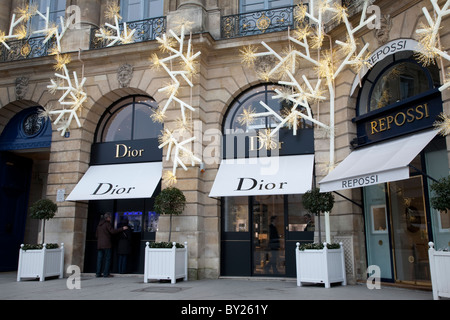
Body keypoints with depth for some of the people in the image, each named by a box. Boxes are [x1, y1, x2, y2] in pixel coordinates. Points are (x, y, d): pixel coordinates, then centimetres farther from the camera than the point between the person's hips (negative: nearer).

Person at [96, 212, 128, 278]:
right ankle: (106, 273, -6)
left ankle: (98, 273, 6)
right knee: (107, 259, -4)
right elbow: (113, 231, -16)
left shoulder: (99, 225, 18)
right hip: (106, 245, -8)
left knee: (99, 259, 8)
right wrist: (122, 228, -13)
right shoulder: (107, 224, -8)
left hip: (99, 245, 8)